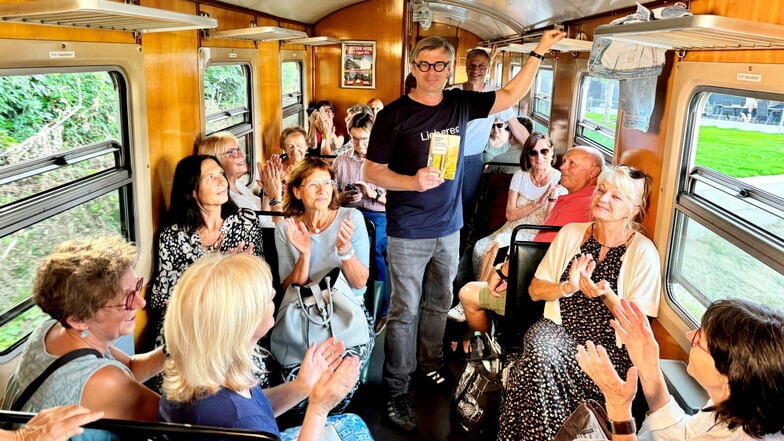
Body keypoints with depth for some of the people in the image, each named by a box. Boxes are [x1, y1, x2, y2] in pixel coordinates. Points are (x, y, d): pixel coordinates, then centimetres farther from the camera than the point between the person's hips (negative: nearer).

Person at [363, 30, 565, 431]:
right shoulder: (394, 114, -11)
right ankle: (396, 390, 14)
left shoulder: (460, 104, 3)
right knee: (404, 311, 2)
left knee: (439, 303, 18)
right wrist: (413, 181, -26)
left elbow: (510, 96, 12)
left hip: (449, 229, 5)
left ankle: (431, 365, 38)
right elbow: (372, 172, -10)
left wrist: (539, 51, 9)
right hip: (408, 235, -5)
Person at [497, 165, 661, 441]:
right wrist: (569, 287, -12)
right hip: (557, 328, 3)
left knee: (539, 361, -31)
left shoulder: (643, 252, -3)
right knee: (539, 353, -31)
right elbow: (535, 290, 8)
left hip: (608, 346, -3)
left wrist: (606, 295, -21)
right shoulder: (570, 234, 7)